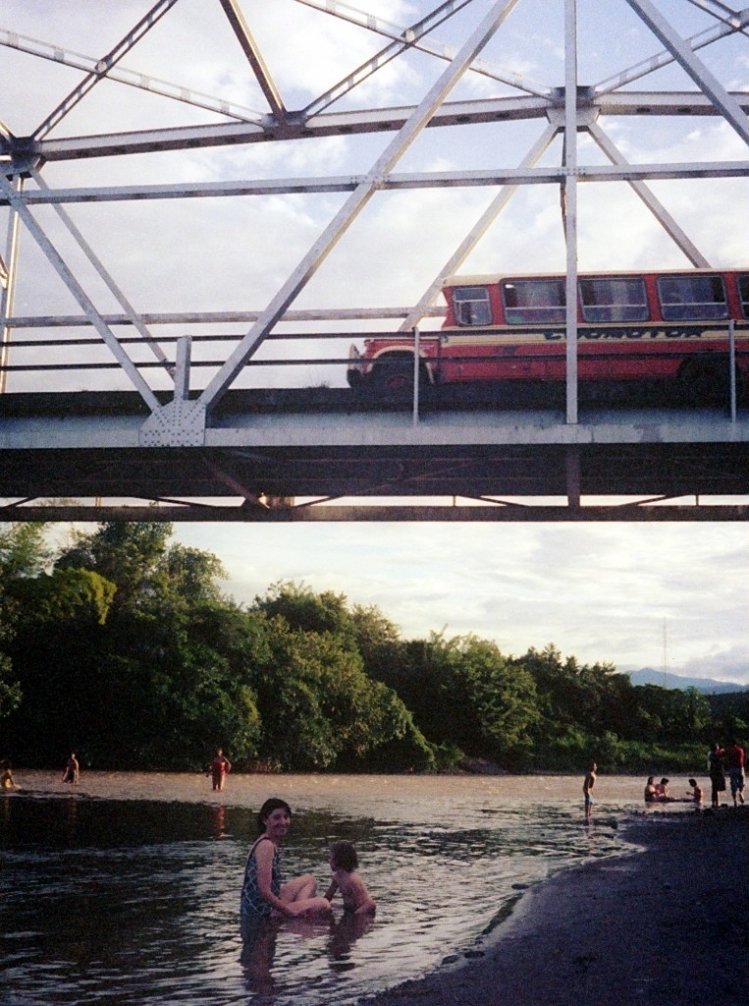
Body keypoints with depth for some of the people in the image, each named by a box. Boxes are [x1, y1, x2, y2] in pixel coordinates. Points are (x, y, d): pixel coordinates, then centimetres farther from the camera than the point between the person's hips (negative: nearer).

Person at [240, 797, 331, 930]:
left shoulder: (271, 844, 11)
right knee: (324, 905, -4)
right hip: (262, 915, -10)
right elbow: (264, 892, -25)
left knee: (309, 880, 22)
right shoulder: (266, 846, -19)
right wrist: (290, 912, -15)